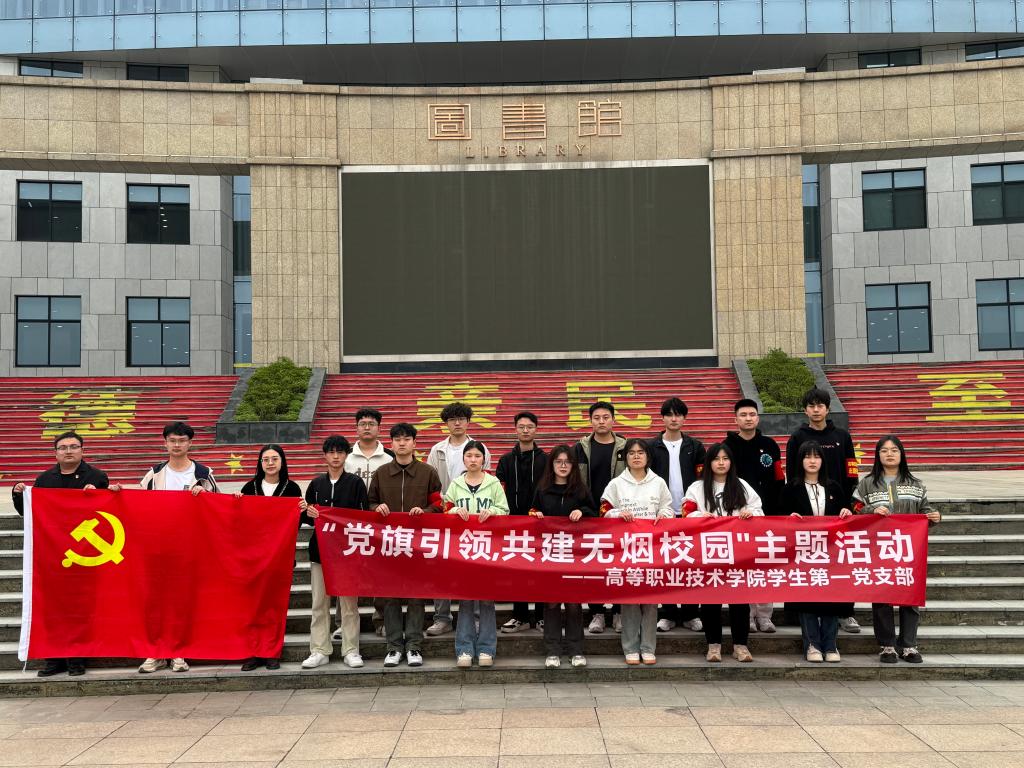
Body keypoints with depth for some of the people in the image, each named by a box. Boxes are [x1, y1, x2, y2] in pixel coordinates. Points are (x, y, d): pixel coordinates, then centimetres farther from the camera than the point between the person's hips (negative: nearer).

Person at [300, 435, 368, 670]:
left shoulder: (355, 483, 2)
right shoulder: (316, 484, 10)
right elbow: (306, 518, 13)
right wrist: (307, 512, -10)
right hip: (320, 548, 3)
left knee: (349, 602, 0)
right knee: (319, 603, 5)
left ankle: (351, 651, 7)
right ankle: (319, 651, 11)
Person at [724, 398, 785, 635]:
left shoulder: (770, 446, 8)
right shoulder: (728, 446, 3)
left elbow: (779, 482, 8)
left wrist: (777, 513, 2)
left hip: (766, 516, 1)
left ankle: (764, 615, 10)